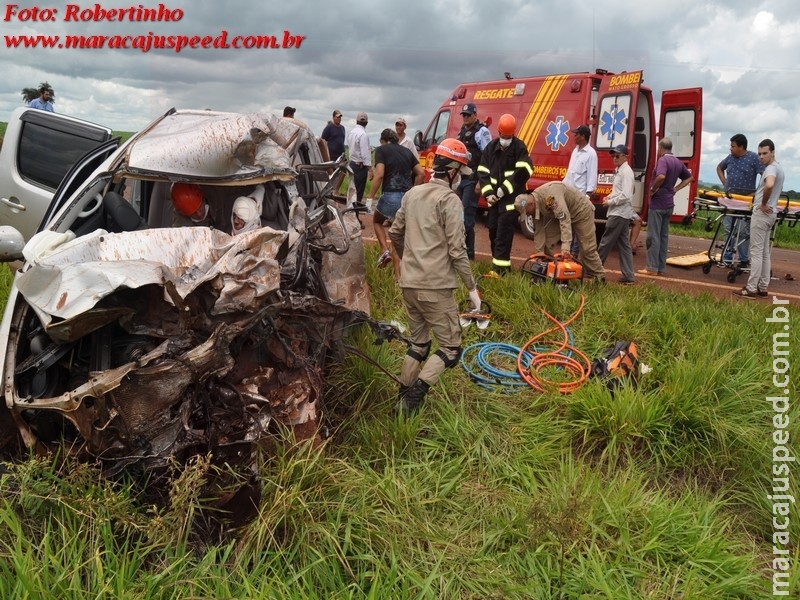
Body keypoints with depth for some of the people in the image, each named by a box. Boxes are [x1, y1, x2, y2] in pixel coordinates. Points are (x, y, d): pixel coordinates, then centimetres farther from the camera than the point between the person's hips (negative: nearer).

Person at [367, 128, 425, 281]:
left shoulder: (381, 150, 2)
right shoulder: (406, 151, 18)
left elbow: (379, 174, -12)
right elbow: (421, 173, 12)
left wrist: (370, 198, -8)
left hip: (391, 195, -5)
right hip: (408, 198, 5)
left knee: (377, 221, 26)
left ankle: (385, 251, 5)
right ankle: (398, 274, 13)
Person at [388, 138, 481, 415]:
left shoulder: (412, 194, 10)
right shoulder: (449, 199, -10)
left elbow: (395, 233, 20)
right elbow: (457, 251, -14)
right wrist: (472, 287, -6)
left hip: (409, 283, 7)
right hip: (435, 287, -7)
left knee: (418, 343, 19)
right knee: (451, 349, 3)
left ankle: (403, 400, 18)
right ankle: (415, 395, -11)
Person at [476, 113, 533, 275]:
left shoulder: (519, 147, -5)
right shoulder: (491, 147, 9)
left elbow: (523, 172, -17)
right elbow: (483, 171, 7)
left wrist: (504, 189, -17)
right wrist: (488, 193, -4)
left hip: (511, 198, -6)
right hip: (495, 198, 6)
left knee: (504, 232, -10)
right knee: (493, 230, 10)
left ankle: (500, 268, -10)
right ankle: (501, 264, 21)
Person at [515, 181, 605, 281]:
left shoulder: (550, 194, -38)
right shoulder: (535, 205, -11)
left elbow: (565, 219, -45)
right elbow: (539, 232, -8)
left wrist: (565, 247, -52)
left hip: (581, 209, -7)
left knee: (587, 249, -6)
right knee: (547, 241, -7)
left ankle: (600, 278, 8)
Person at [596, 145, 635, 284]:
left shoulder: (626, 171, -13)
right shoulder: (619, 171, 16)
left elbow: (626, 196, -21)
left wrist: (610, 202, -13)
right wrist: (609, 197, 8)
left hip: (619, 213, -10)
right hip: (621, 213, 10)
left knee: (605, 243, -2)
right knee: (624, 245, 8)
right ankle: (628, 277, 10)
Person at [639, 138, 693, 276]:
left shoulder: (663, 160, -14)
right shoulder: (678, 162, 12)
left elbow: (661, 176, -33)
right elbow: (689, 177, 25)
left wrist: (653, 189, -18)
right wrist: (675, 189, 16)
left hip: (657, 203, -8)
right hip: (669, 204, 8)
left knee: (653, 236, -4)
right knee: (664, 236, 11)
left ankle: (652, 268, -3)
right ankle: (661, 268, 14)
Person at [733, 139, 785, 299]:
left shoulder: (771, 168, -16)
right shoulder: (778, 168, 17)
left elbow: (769, 185, -37)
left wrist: (763, 204, -23)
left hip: (762, 213, -10)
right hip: (770, 213, 10)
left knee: (756, 252, -7)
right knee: (765, 252, 12)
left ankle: (751, 289, -4)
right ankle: (762, 288, 17)